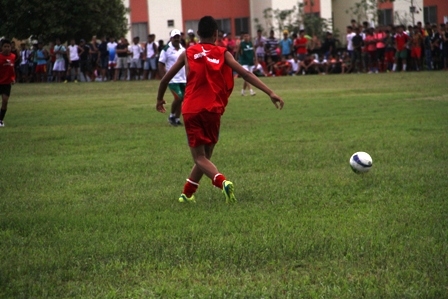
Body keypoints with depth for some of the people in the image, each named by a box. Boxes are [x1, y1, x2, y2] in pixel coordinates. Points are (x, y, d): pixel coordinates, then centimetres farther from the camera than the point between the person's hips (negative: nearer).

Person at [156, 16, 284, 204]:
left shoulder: (188, 53, 7)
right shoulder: (223, 54, 4)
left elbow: (166, 78, 11)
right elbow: (245, 74, -5)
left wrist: (160, 99, 28)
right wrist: (270, 93, -9)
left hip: (191, 110, -1)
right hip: (213, 110, 1)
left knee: (199, 157, 0)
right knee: (205, 155, 20)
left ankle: (222, 181, -26)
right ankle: (187, 193, 24)